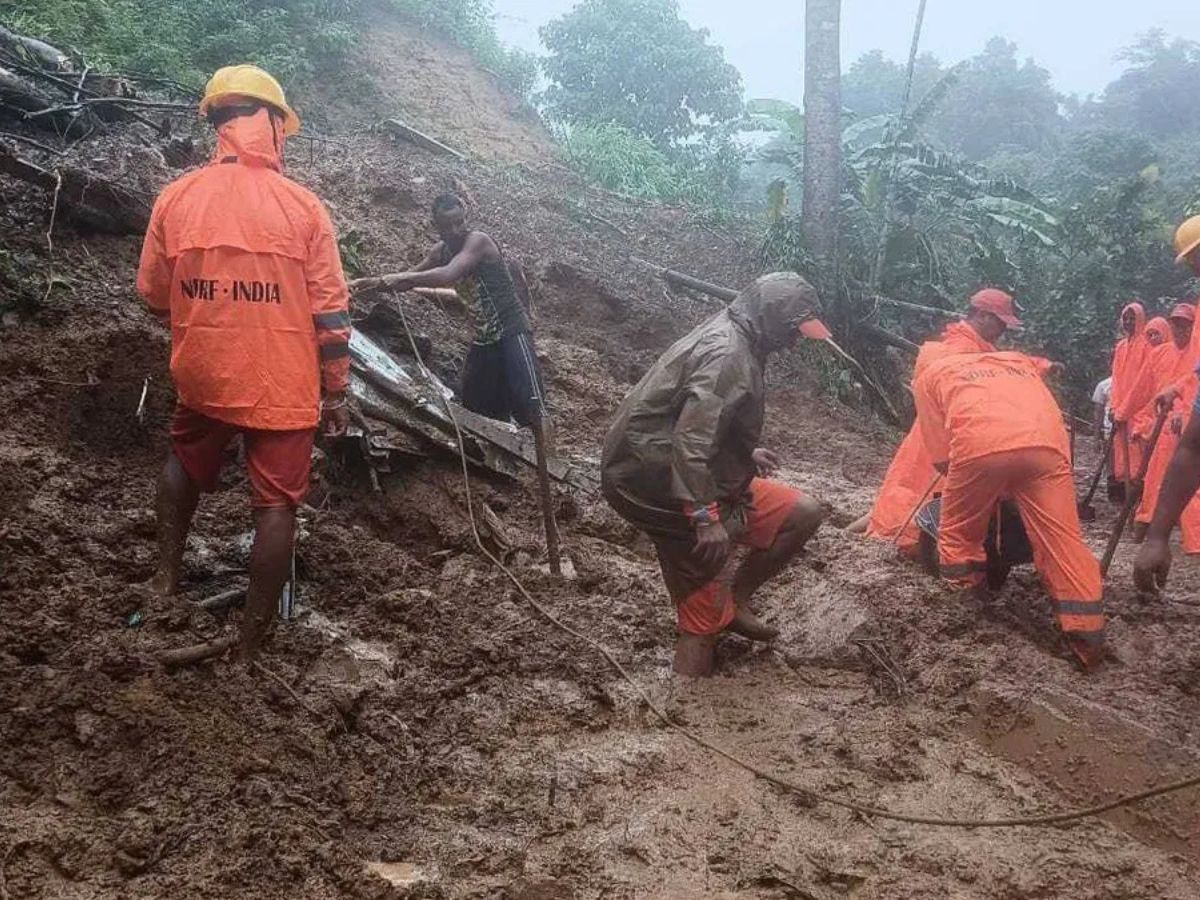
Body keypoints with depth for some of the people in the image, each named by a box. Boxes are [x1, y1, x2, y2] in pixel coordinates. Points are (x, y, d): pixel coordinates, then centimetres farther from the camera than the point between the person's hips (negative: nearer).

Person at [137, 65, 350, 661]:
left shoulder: (176, 197, -4)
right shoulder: (302, 207, -9)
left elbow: (153, 293, 6)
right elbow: (330, 313, -7)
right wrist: (335, 391, 3)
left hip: (203, 377, 3)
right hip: (283, 386, -3)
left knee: (186, 460, 31)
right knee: (276, 502, 7)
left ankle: (167, 572, 34)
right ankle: (252, 643, 13)